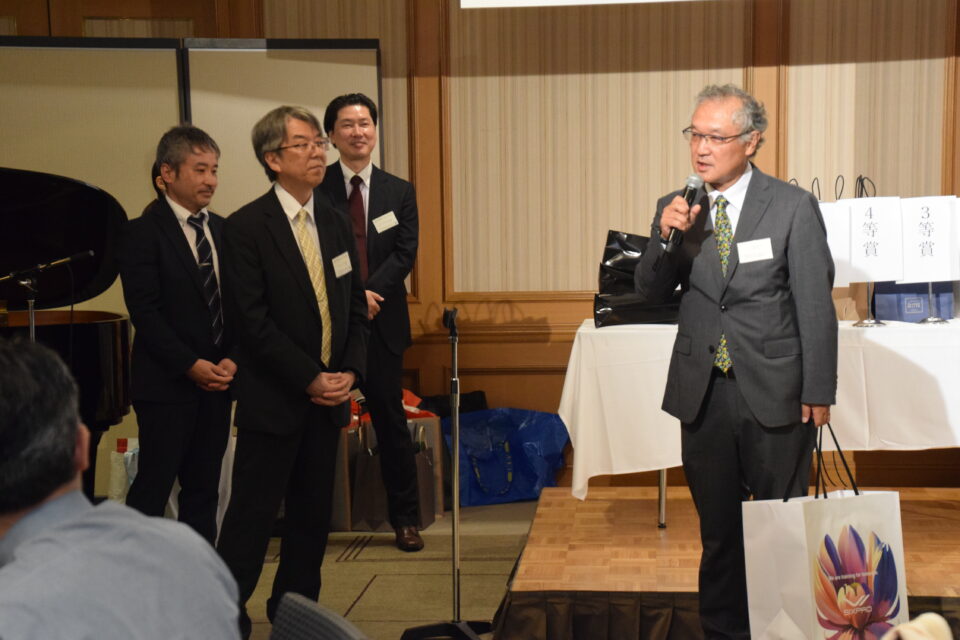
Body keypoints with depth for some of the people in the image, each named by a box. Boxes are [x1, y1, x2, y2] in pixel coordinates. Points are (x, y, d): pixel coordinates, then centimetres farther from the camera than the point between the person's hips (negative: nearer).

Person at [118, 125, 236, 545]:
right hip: (167, 384, -6)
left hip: (216, 381, 6)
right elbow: (144, 311, -13)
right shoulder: (143, 232, -7)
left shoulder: (221, 229, 10)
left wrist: (232, 358, -5)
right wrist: (191, 365, -16)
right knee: (153, 488, 0)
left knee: (203, 487, 12)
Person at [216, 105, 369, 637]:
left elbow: (355, 307, 12)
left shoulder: (334, 224, 10)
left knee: (312, 514, 13)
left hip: (329, 395, 6)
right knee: (253, 515, -1)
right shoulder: (246, 227, -9)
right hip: (274, 399, -6)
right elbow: (254, 320, -14)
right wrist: (311, 378, -14)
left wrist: (349, 372, -2)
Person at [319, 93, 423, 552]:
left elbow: (405, 254, 1)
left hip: (381, 323, 2)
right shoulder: (315, 190, 1)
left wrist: (368, 293, -14)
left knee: (391, 420, 7)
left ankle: (405, 518, 18)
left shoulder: (399, 192, 10)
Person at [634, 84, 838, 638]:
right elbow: (651, 292, 4)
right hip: (704, 392, 3)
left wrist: (818, 393, -7)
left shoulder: (794, 207, -7)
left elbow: (817, 307, -6)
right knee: (719, 529, 15)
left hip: (774, 394, -3)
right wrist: (667, 238, -14)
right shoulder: (676, 208, 4)